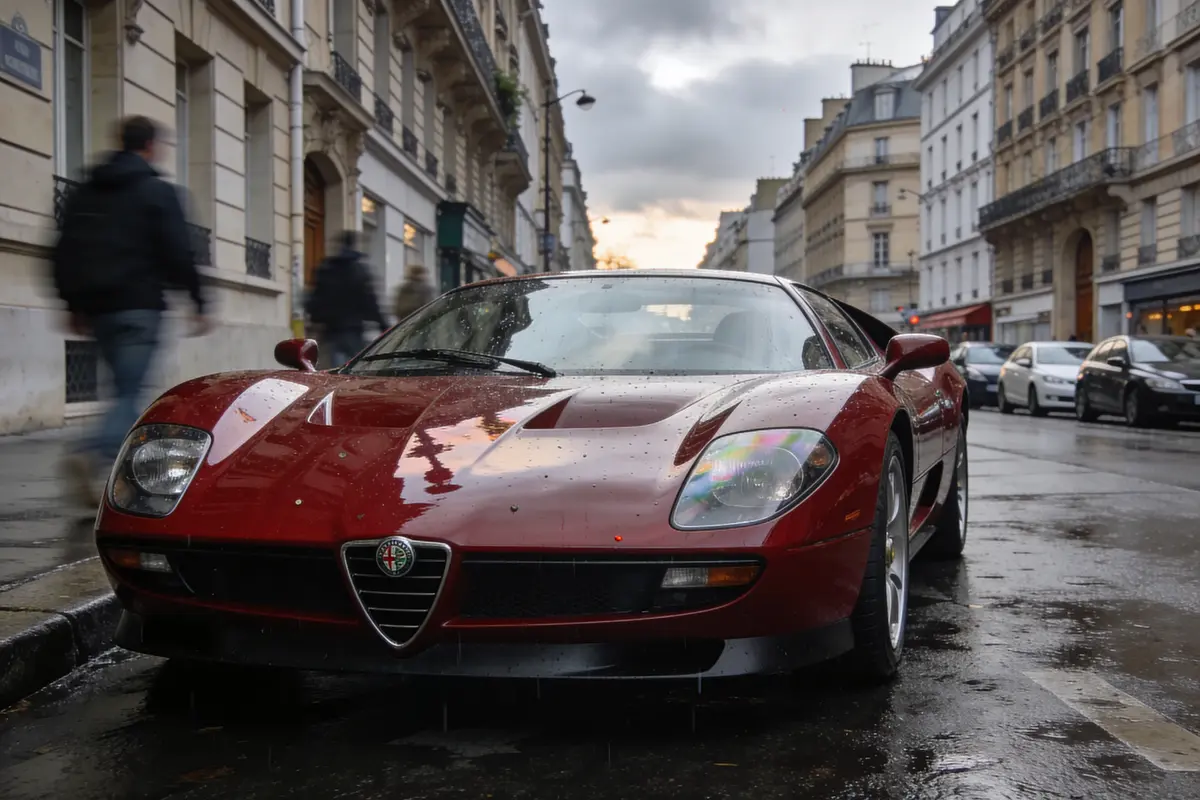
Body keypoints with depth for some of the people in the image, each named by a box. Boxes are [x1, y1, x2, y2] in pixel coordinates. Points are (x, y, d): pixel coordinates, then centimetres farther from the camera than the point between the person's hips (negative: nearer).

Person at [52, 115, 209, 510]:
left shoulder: (85, 191, 15)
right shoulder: (158, 191, -3)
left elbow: (64, 252, 15)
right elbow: (178, 253, -9)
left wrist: (74, 303, 21)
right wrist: (198, 302, -3)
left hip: (97, 306, 6)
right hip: (138, 306, -6)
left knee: (128, 388, 15)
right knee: (131, 392, -9)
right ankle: (91, 455, -32)